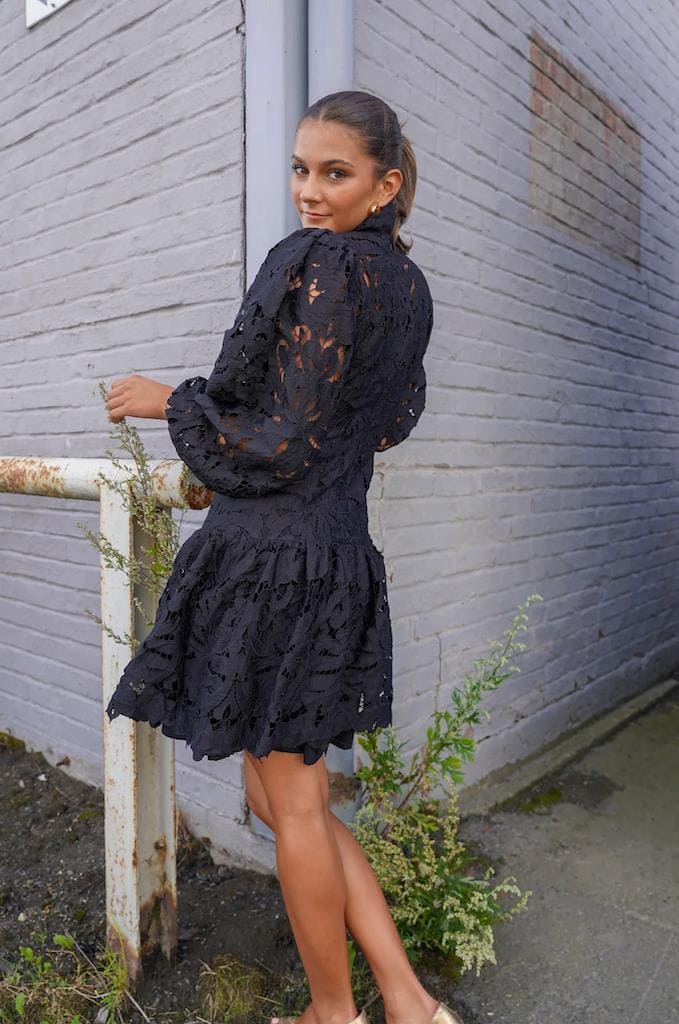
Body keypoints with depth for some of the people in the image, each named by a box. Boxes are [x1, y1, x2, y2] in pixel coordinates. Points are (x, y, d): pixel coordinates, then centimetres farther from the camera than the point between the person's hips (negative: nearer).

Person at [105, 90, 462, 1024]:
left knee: (294, 805, 9)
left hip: (275, 558, -9)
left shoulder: (317, 266, -12)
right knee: (279, 792, 20)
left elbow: (281, 448, -16)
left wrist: (167, 401, -3)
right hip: (341, 553, 9)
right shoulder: (408, 285, 14)